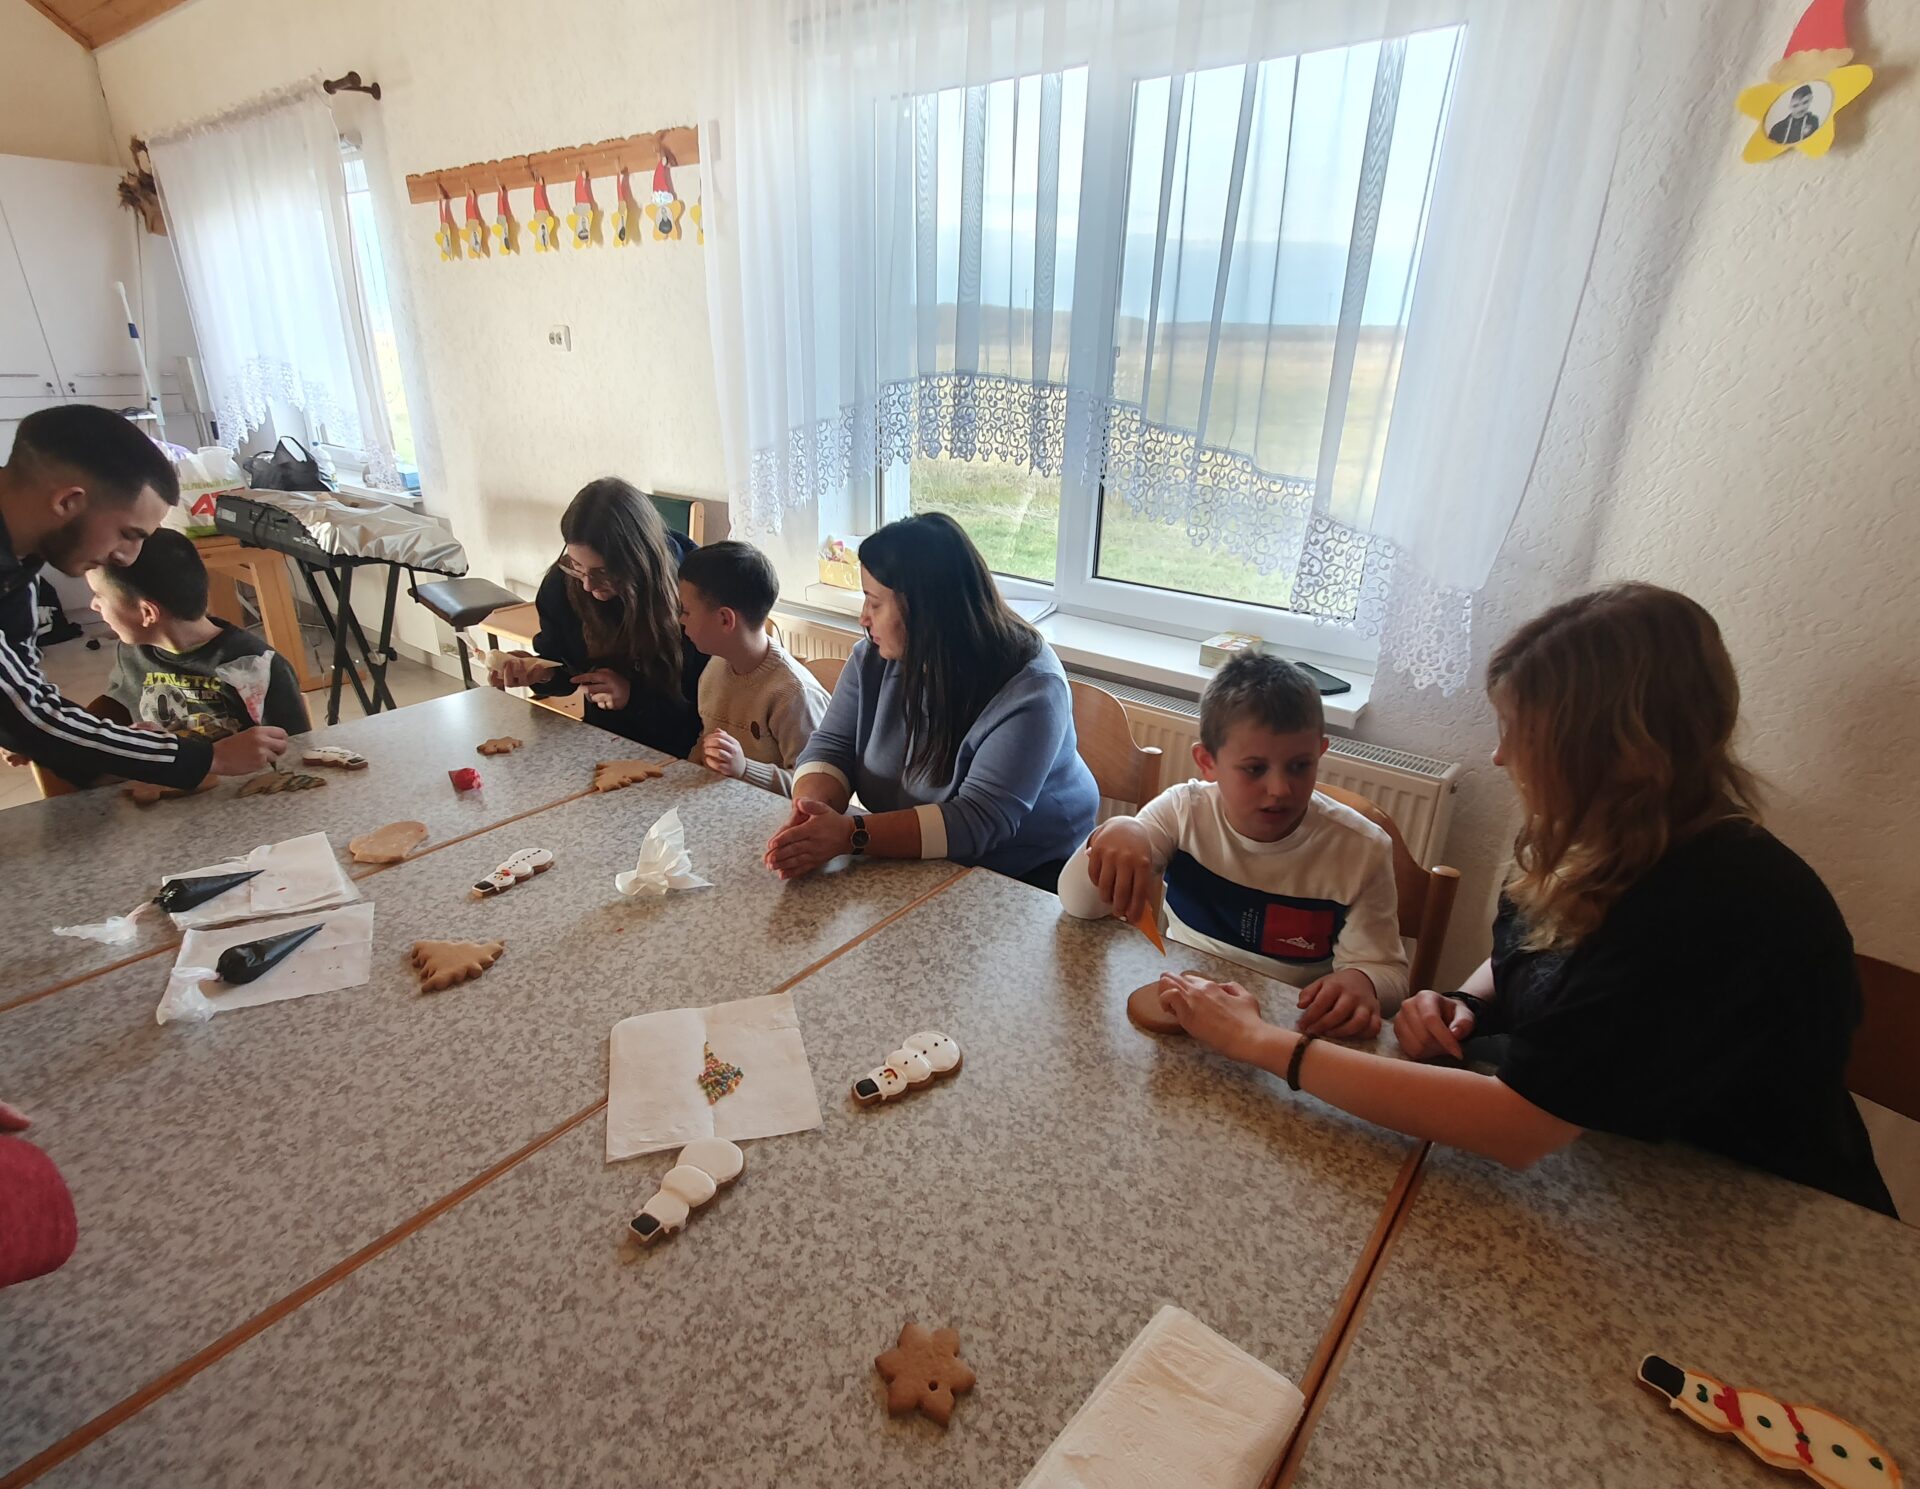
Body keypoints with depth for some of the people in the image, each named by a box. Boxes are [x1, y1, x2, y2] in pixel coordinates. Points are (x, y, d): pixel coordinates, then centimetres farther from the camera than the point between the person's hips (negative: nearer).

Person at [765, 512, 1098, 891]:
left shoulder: (1029, 689, -23)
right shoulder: (873, 658, -5)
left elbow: (980, 820, -29)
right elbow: (831, 746, -4)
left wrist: (852, 834, -36)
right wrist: (811, 811, -26)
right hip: (914, 868, 6)